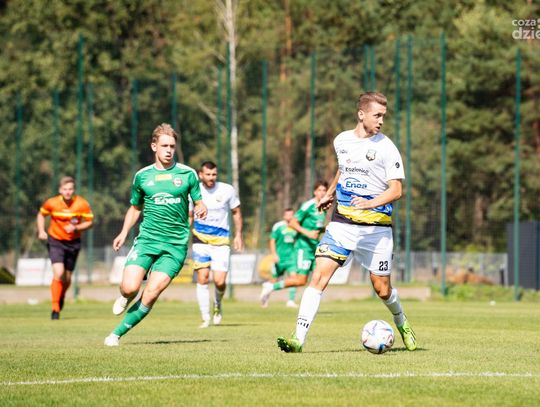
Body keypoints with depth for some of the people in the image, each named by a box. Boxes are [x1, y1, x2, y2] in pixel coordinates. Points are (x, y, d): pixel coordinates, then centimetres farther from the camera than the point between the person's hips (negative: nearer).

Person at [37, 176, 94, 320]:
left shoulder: (82, 204, -12)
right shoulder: (52, 203, -11)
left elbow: (89, 222, -4)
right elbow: (41, 214, 8)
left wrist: (76, 228, -22)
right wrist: (41, 231, -7)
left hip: (73, 243, 2)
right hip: (55, 241, -2)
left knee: (67, 279, 10)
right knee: (58, 273, -21)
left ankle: (61, 297, 45)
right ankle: (55, 308, -12)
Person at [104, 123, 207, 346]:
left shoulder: (187, 174, 4)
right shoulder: (142, 176, 8)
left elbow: (199, 204, 10)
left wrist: (201, 209, -13)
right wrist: (124, 232, 9)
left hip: (176, 244, -1)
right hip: (147, 239, 1)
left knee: (151, 293, -13)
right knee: (129, 287, -18)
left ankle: (117, 333, 2)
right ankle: (125, 298, 21)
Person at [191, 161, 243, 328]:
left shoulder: (227, 190, -3)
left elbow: (236, 212, 10)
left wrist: (238, 235, 6)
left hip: (221, 241, 0)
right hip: (200, 240, 0)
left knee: (219, 281, -10)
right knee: (202, 278, -8)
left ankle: (218, 305, 23)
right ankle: (205, 318, 2)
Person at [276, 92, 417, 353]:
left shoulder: (386, 148, -8)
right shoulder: (342, 141, 6)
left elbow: (396, 190, -11)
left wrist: (370, 203, -26)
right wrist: (330, 193, 35)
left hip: (375, 226, -3)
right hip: (342, 221, 3)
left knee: (382, 289, 6)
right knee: (319, 275, -14)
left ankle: (401, 323, 40)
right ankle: (298, 339, -18)